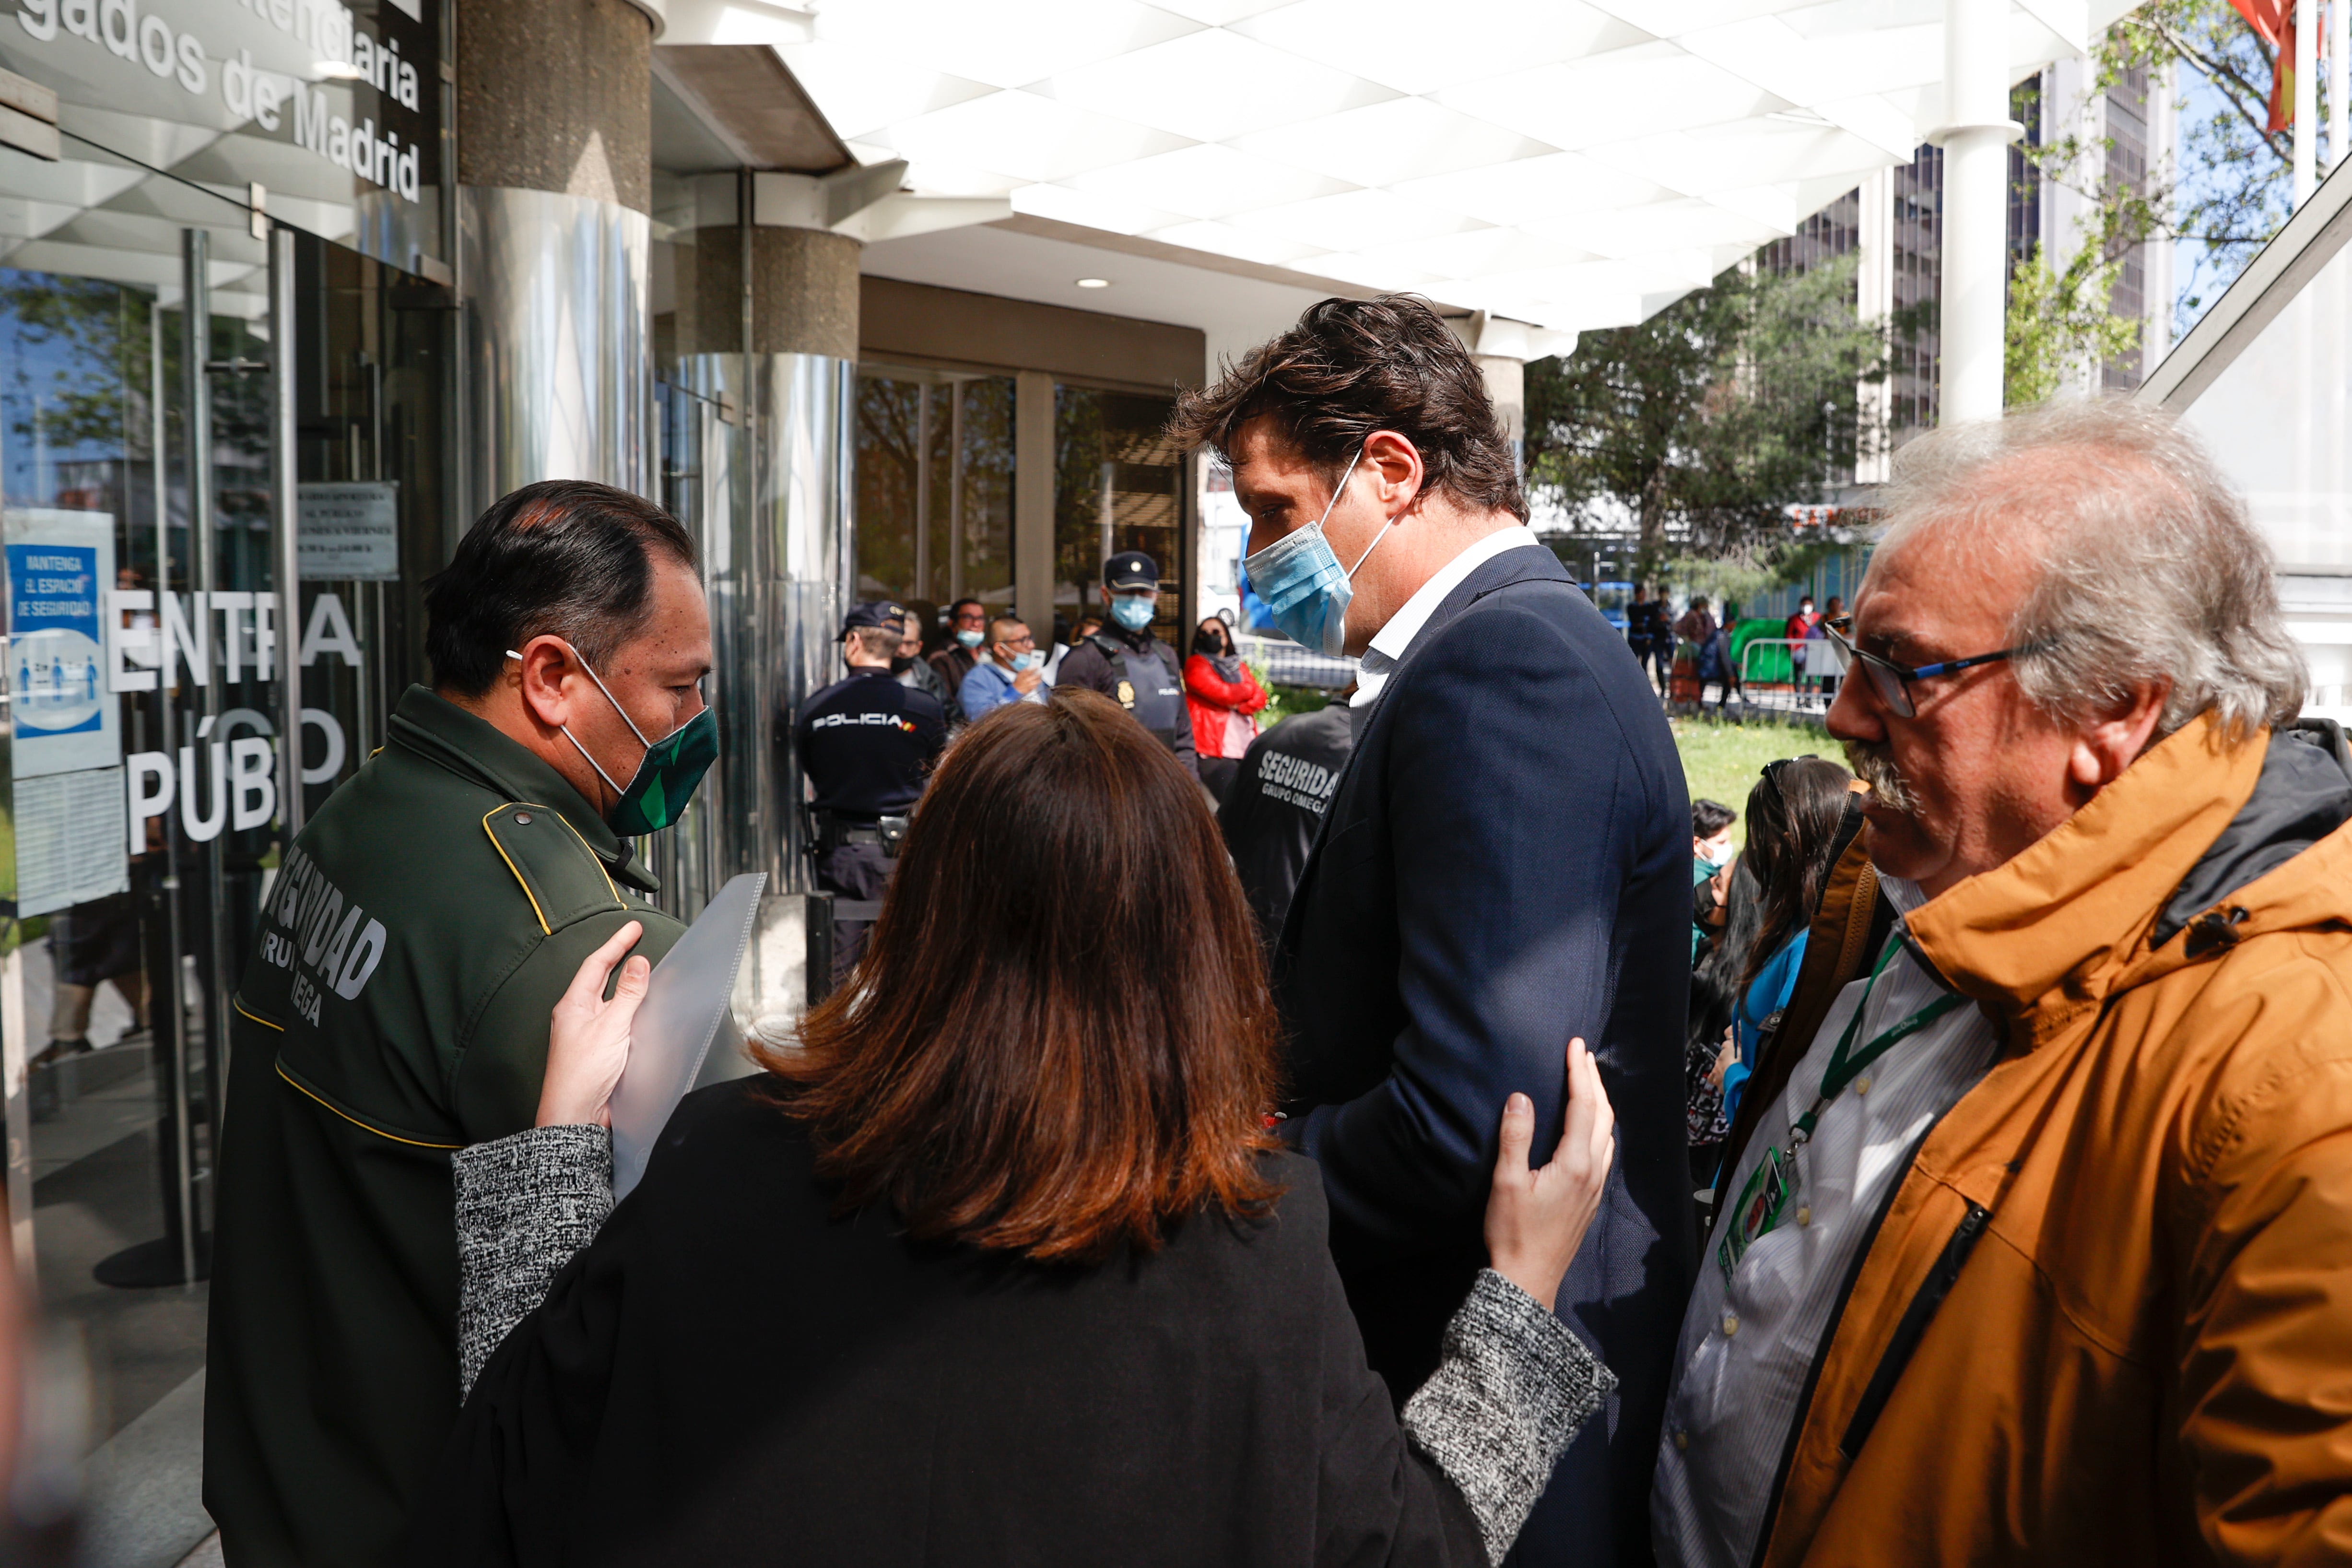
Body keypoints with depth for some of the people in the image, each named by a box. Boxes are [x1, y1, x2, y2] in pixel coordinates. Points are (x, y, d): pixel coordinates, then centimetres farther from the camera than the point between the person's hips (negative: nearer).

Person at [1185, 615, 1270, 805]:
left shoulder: (1239, 667, 25)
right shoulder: (1196, 665, 6)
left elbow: (1261, 699, 10)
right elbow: (1222, 693, -10)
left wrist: (1238, 705, -9)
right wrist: (1248, 690, 8)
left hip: (1246, 751, 6)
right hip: (1216, 753, -6)